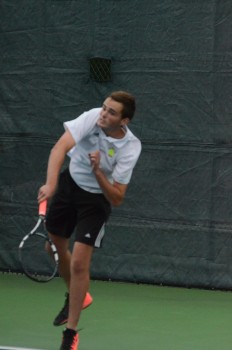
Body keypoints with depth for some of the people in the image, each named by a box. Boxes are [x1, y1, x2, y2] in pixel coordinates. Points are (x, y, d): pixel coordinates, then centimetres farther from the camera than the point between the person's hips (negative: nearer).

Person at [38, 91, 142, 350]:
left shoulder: (130, 148, -26)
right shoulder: (92, 117, -25)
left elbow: (117, 199, -25)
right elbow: (60, 148, -38)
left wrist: (98, 172, -40)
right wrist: (50, 184, -52)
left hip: (97, 198, -3)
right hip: (69, 183, 4)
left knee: (79, 264, -12)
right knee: (55, 248, 16)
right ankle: (76, 297, 45)